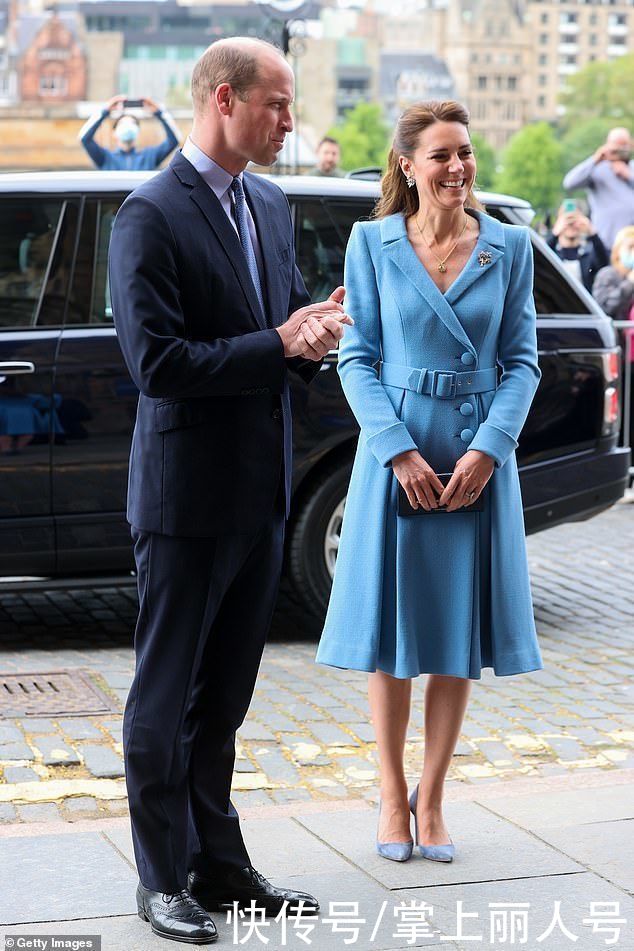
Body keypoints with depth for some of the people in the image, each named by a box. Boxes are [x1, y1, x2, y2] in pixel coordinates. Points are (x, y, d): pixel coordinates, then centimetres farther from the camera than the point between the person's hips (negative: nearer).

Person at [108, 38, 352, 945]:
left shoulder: (271, 206, 11)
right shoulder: (151, 214, -14)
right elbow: (156, 361, -20)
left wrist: (314, 332, -5)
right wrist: (279, 344, -20)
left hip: (260, 494, 8)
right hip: (187, 495, -7)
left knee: (223, 698, 16)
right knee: (165, 698, 5)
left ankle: (219, 865, 27)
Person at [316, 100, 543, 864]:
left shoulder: (509, 247, 3)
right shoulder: (373, 243, -1)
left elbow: (521, 360, 3)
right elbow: (357, 359, -1)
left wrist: (488, 449, -10)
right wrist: (400, 452, -11)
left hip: (479, 460, 1)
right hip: (394, 452, -1)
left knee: (457, 637, 6)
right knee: (392, 635, 5)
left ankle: (431, 797, 19)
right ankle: (392, 796, 19)